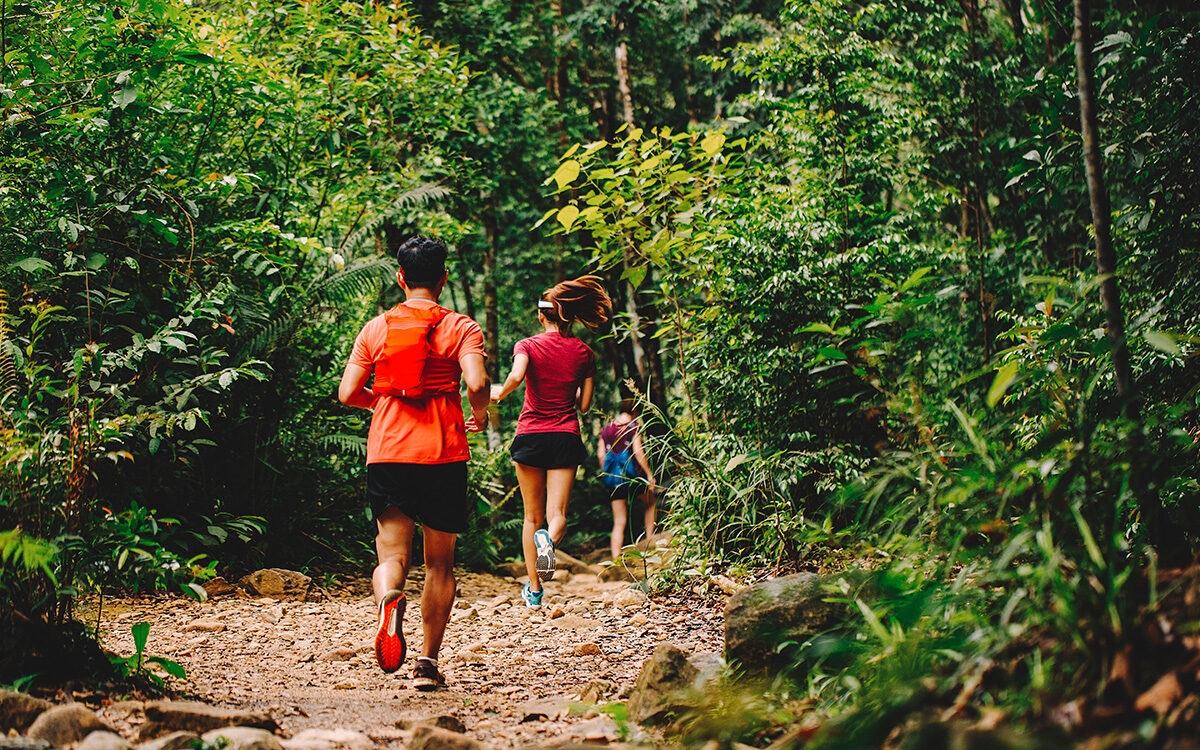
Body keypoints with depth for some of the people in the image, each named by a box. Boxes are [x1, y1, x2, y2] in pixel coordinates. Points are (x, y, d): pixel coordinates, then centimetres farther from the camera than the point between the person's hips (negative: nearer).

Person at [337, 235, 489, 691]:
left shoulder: (376, 328, 7)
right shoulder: (461, 328, 0)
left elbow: (348, 393, 5)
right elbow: (477, 384, -15)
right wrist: (480, 416, 7)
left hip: (388, 453, 1)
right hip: (444, 456, -1)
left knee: (392, 553, -1)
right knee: (440, 562, 11)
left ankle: (389, 600, -36)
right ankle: (428, 662, 11)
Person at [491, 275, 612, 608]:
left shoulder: (528, 346, -2)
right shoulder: (584, 353, 4)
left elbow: (516, 376, -23)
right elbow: (584, 405, 5)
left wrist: (500, 392, -3)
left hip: (530, 436, 0)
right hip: (565, 438, 0)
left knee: (533, 516, 12)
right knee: (557, 514, -3)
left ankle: (534, 589, 11)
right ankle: (549, 540, -39)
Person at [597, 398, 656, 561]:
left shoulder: (606, 429, 8)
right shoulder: (633, 426, -5)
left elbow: (601, 454, 6)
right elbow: (638, 452, -13)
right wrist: (649, 474, -10)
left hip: (614, 479, 4)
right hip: (632, 474, -4)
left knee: (619, 521, 6)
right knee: (650, 503, 26)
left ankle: (616, 558, -3)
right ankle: (649, 540, 22)